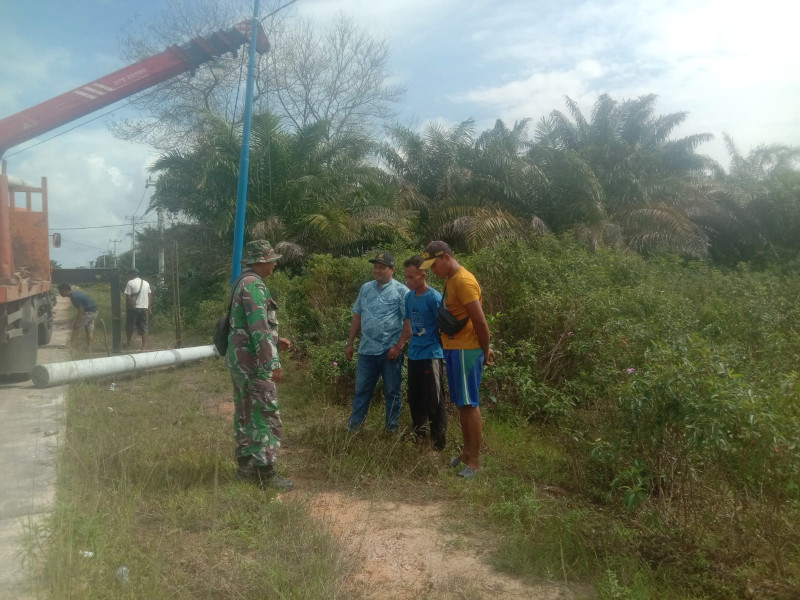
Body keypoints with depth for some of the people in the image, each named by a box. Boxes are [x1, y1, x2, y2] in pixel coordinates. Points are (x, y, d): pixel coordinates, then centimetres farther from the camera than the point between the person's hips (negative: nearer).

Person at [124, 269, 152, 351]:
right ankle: (143, 348, 0)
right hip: (144, 308, 4)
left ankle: (128, 343, 29)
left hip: (133, 308, -4)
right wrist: (149, 308, 15)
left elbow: (128, 297, -9)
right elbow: (149, 296, 11)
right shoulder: (146, 283, 10)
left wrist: (126, 309, -3)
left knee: (129, 327, 15)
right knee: (143, 328, 4)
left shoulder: (130, 283, -6)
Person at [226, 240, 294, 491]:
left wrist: (275, 340, 21)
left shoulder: (243, 283, 15)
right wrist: (273, 362, -24)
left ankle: (246, 466, 24)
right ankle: (265, 473, 1)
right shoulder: (253, 285, -17)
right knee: (266, 416, -5)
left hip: (239, 360, 10)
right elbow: (259, 327, -24)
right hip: (253, 362, -10)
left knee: (245, 414, 15)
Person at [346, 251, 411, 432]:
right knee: (361, 390, 10)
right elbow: (357, 316, 15)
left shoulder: (401, 291, -4)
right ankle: (353, 427, 19)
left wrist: (399, 346, -14)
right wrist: (350, 343, 12)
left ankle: (392, 429, 19)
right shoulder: (366, 288, 11)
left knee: (392, 392, 8)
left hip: (390, 351, -4)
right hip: (367, 350, 4)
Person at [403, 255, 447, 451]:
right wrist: (414, 342, 12)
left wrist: (441, 351, -6)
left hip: (431, 356, -7)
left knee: (434, 402, 0)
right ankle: (420, 437, 31)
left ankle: (438, 444, 11)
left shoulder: (434, 298, -14)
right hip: (413, 356, 7)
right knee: (415, 399, 16)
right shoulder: (409, 297, 6)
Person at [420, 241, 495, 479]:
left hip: (466, 350, -9)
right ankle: (467, 452, 24)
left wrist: (485, 351, -10)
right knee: (461, 404, 14)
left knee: (470, 404, -5)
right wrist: (484, 347, 14)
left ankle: (475, 460, 2)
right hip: (453, 349, 9)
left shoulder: (463, 281, -18)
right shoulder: (451, 280, 14)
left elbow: (480, 321, -19)